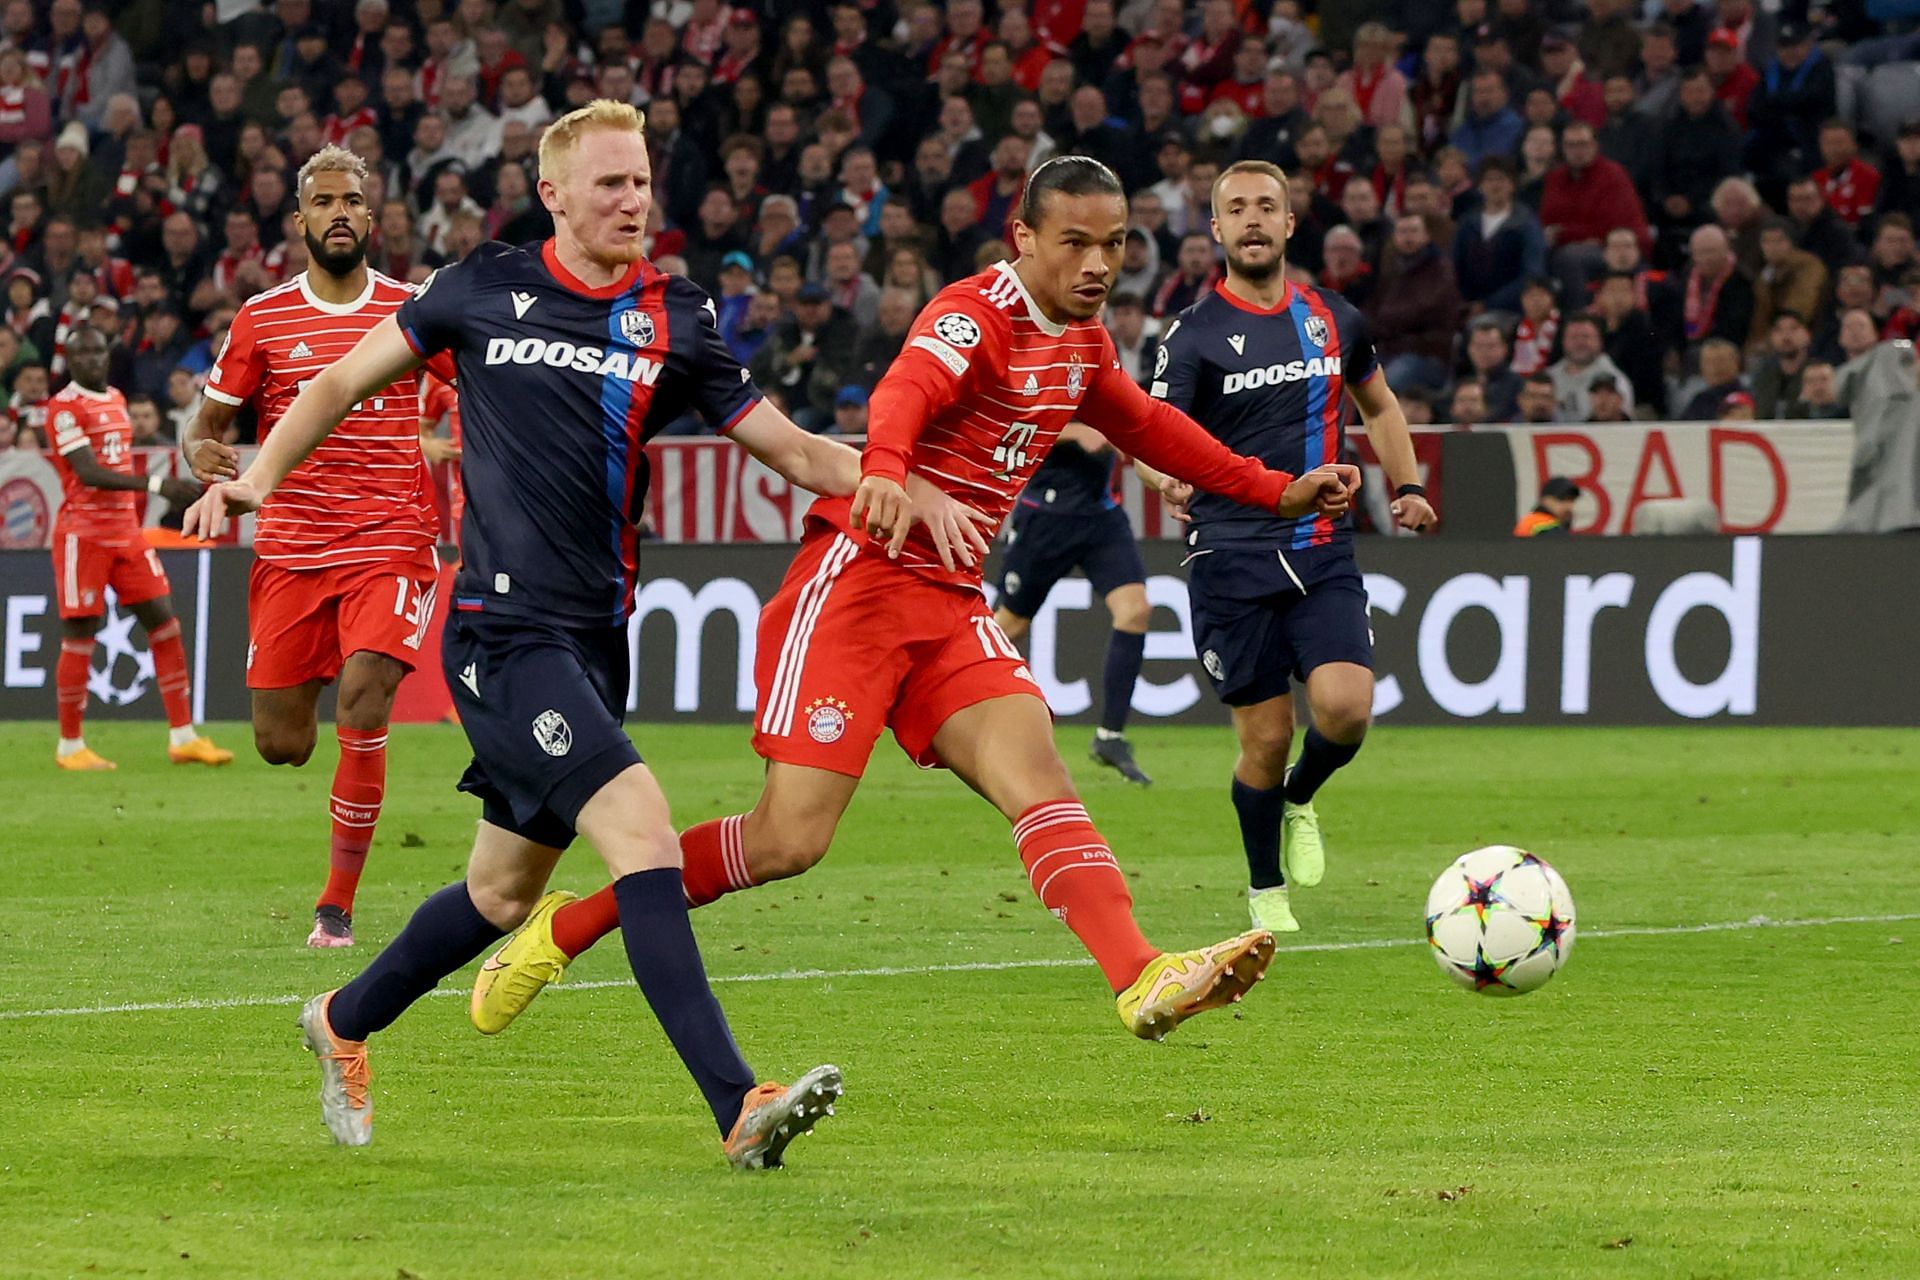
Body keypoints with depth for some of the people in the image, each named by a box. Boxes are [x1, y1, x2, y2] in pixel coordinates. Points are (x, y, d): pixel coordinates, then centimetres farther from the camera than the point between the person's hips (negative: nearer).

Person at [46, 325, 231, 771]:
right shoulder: (64, 407, -10)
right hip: (82, 533, -7)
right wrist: (155, 484, -31)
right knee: (80, 638, -3)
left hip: (126, 531, 7)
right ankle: (70, 746, 7)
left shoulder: (116, 400, 15)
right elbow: (90, 474, -21)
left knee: (164, 625, 1)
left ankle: (183, 737, 4)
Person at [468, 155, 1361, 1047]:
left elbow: (1146, 427, 34)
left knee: (1035, 771, -17)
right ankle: (562, 931, 6)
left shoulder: (1081, 341, 13)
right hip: (858, 579, -7)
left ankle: (1143, 983, -34)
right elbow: (904, 393, -36)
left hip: (950, 605, 7)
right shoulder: (978, 314, -14)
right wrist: (884, 471, -58)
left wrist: (1277, 493, 34)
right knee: (789, 840, -11)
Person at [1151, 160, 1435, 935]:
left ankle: (1300, 801, 17)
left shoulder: (1333, 319, 10)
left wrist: (1407, 486, 12)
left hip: (1323, 552, 3)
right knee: (1266, 737, -3)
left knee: (1345, 706, -17)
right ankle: (1267, 892, 19)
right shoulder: (1195, 335, -2)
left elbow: (1379, 405, 27)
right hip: (1232, 559, -3)